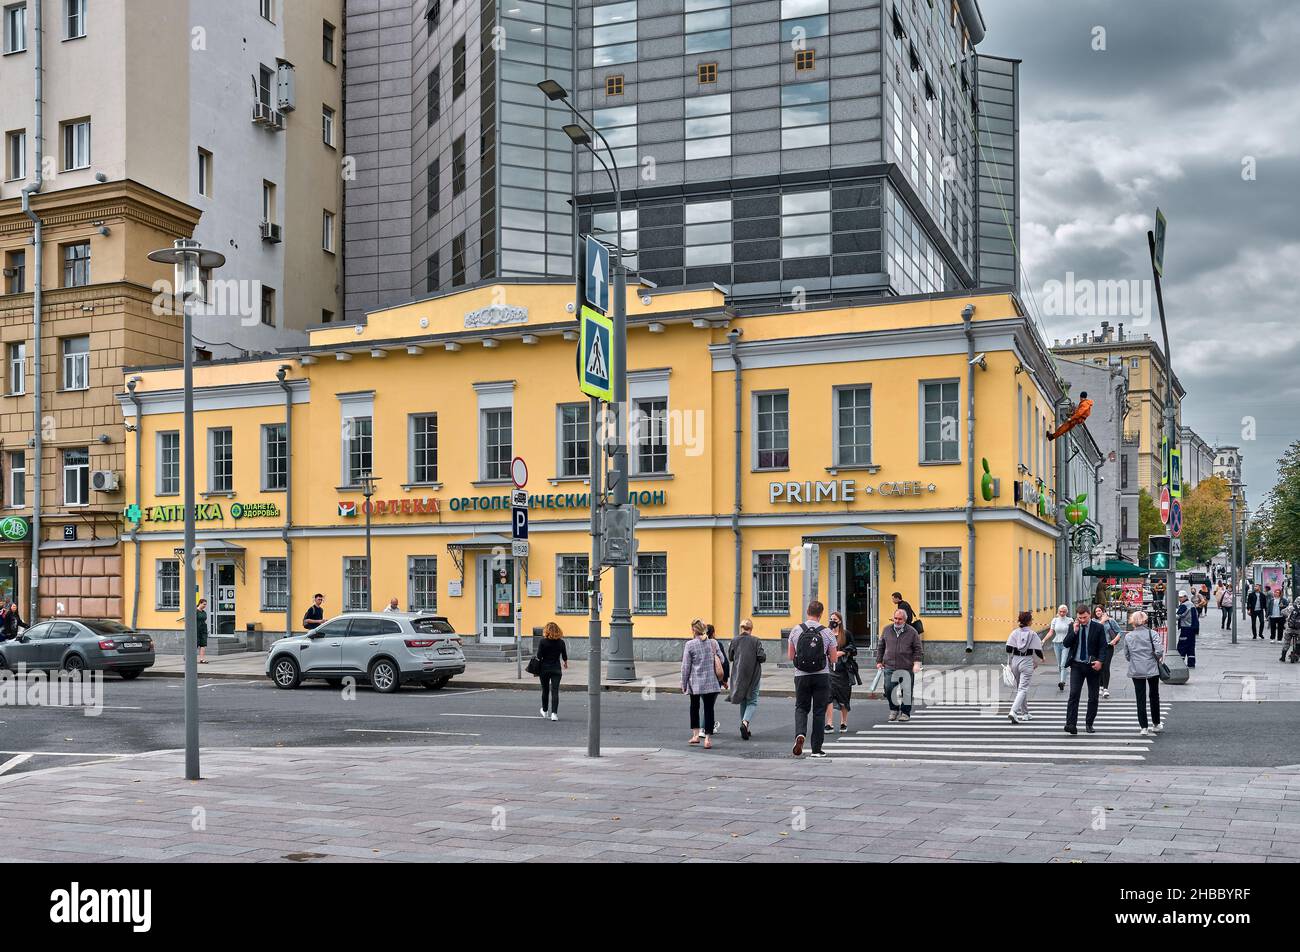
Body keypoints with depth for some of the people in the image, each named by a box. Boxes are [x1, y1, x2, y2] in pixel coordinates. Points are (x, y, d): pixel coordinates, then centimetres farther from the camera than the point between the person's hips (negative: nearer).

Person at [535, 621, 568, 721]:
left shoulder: (543, 641, -8)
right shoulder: (561, 642, -1)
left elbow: (539, 657, -9)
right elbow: (564, 656, 8)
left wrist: (537, 670, 2)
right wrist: (565, 664, 29)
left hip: (545, 668, -1)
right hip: (556, 668, 1)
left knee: (545, 690, 15)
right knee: (555, 691, -1)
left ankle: (545, 711, 30)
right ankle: (554, 713, -11)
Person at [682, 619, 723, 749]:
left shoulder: (690, 645, -8)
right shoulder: (713, 643, -1)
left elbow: (686, 666, -5)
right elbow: (721, 660, 6)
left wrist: (684, 684, 3)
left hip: (695, 683, -1)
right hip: (711, 682, 1)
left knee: (694, 707, 18)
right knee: (709, 708, 4)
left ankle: (695, 734, 17)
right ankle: (707, 738, 0)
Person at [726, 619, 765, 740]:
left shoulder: (734, 641, -1)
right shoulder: (755, 641, -9)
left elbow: (730, 657, 5)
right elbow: (762, 657, -13)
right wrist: (763, 654, 8)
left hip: (738, 675, 3)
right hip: (753, 675, -3)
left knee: (743, 701, 15)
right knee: (752, 701, 2)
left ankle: (745, 729, 17)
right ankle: (745, 722, -22)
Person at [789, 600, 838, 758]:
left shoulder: (795, 630, -3)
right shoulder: (826, 633, -6)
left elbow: (790, 656, 5)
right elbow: (834, 659, 0)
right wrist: (837, 653, 22)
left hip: (801, 675, 1)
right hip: (822, 676, -1)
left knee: (801, 708, 13)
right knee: (819, 711, 7)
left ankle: (800, 734, -14)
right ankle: (816, 749, 10)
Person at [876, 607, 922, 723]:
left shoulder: (912, 632, 2)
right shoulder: (887, 630, 9)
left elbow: (917, 649, 4)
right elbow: (880, 646, 15)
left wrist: (917, 663, -6)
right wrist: (879, 661, 11)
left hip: (906, 668, -2)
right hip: (889, 667, 2)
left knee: (906, 691, 2)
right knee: (889, 689, -3)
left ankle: (905, 713, 15)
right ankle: (894, 709, 19)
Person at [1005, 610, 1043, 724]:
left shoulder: (1015, 633, 1)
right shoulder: (1033, 634, -6)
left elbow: (1008, 649, -5)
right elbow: (1038, 651, -6)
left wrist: (1009, 662, 7)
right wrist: (1036, 662, 12)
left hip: (1015, 662, 4)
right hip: (1027, 663, -4)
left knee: (1020, 687, 18)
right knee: (1023, 688, -5)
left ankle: (1025, 713, 28)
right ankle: (1013, 711, -24)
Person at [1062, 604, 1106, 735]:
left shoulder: (1098, 628, -2)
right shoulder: (1073, 627, 5)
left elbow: (1103, 647, -4)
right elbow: (1066, 644, -1)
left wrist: (1099, 661, -19)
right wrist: (1074, 631, -12)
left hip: (1093, 665, 0)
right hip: (1077, 665, 0)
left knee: (1093, 697, 7)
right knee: (1074, 694, -12)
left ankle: (1089, 724, 19)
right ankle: (1071, 724, -17)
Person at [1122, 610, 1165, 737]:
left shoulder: (1128, 636, -1)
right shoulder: (1151, 633, -8)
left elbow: (1126, 654, 4)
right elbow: (1159, 650, -15)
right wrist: (1158, 658, 5)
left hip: (1136, 670, 1)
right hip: (1152, 669, -1)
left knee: (1140, 698, 4)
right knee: (1154, 696, 16)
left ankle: (1143, 727, -1)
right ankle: (1156, 724, 26)